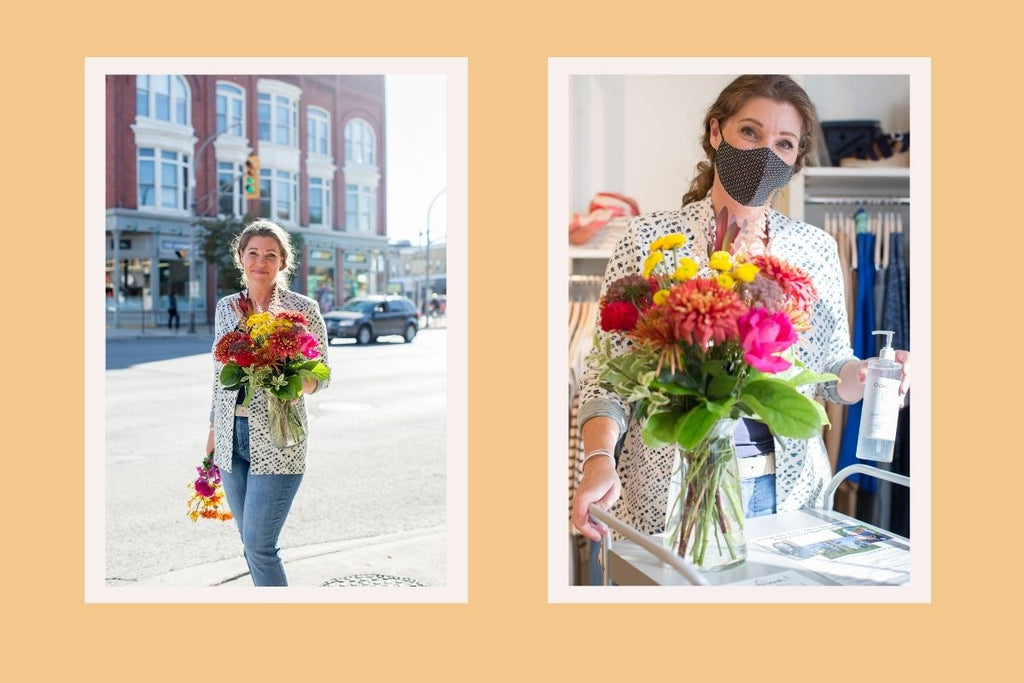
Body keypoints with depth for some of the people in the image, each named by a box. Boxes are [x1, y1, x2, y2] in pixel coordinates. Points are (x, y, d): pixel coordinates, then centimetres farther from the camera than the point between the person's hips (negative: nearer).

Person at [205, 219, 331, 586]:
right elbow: (219, 373, 17)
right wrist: (214, 428, 18)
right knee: (251, 544, 12)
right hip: (231, 437, 5)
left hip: (277, 440, -5)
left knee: (259, 546, -7)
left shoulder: (303, 308, -5)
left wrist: (300, 384, -23)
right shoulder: (226, 307, 9)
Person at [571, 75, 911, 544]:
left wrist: (867, 376, -12)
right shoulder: (649, 238, -7)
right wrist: (599, 459, -24)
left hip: (787, 489, 3)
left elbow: (830, 367, 10)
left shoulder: (816, 249, 3)